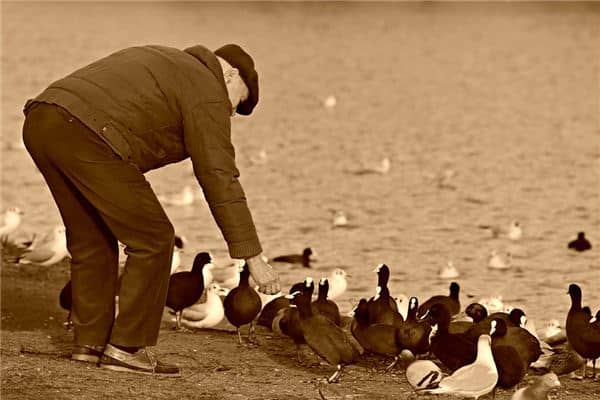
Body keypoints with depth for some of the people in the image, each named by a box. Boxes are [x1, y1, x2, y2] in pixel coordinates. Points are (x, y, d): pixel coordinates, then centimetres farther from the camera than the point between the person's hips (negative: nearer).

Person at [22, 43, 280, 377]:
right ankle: (127, 348, 6)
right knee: (152, 241, 3)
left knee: (91, 240, 24)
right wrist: (254, 257, -1)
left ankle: (90, 341, 26)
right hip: (88, 139, -9)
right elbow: (221, 180, -1)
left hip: (40, 123, 9)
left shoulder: (160, 62, 34)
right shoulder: (208, 94, 7)